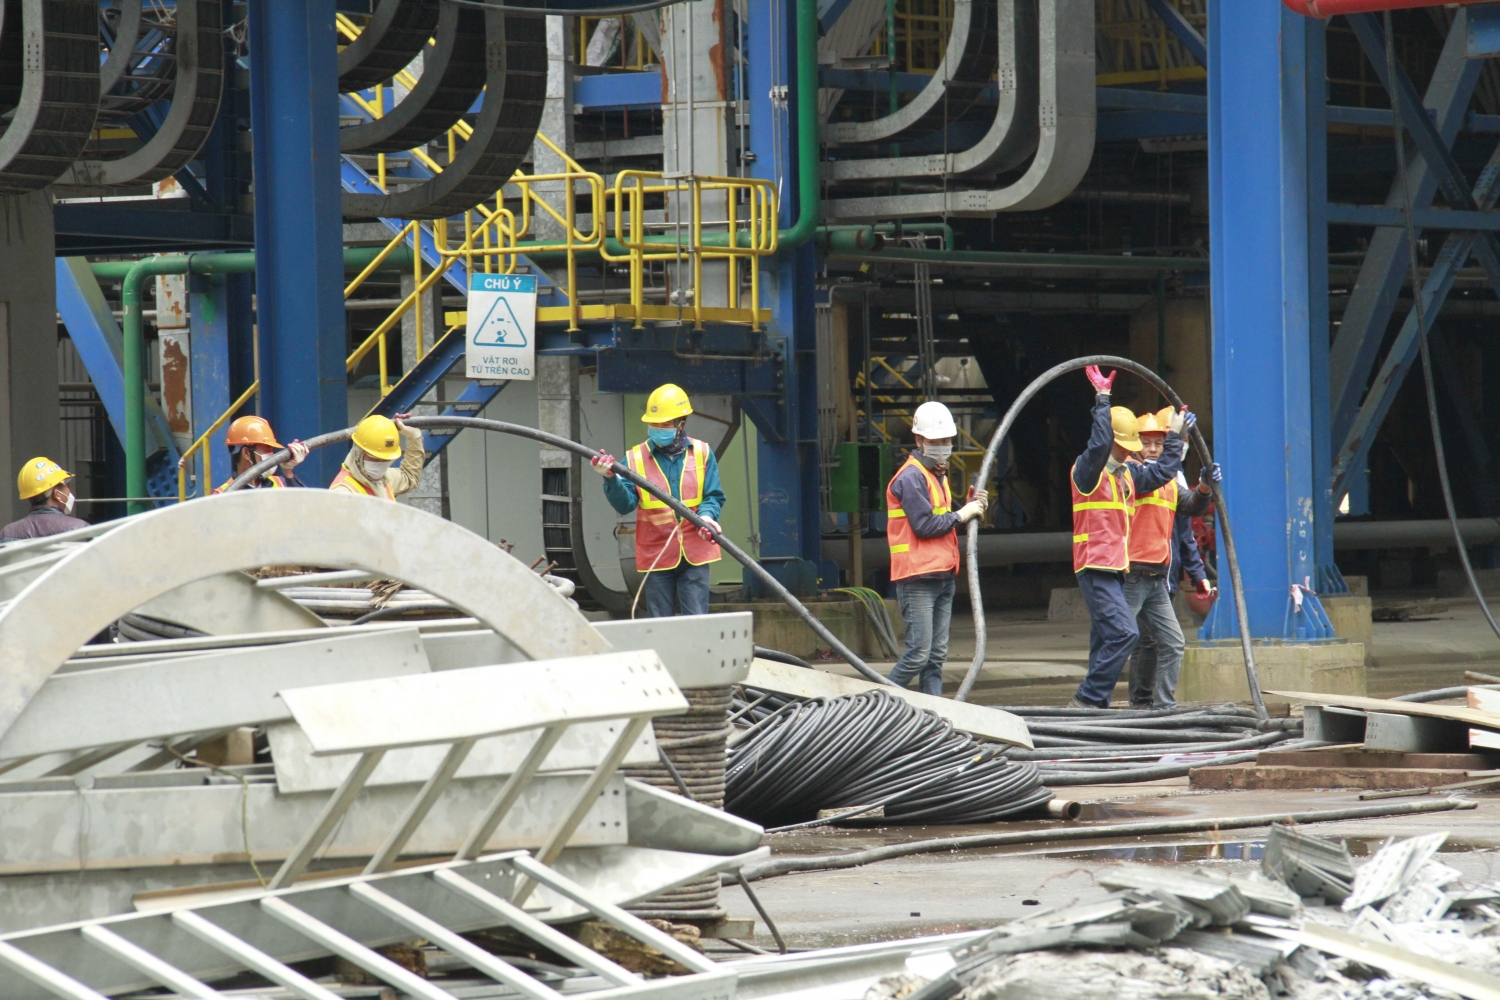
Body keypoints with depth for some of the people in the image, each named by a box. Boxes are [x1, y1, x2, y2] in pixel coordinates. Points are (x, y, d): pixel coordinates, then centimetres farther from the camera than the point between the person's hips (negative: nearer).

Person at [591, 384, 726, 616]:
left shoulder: (701, 453, 3)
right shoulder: (635, 458, 2)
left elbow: (714, 497, 1)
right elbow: (625, 504, -7)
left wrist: (707, 515, -22)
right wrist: (611, 479, -26)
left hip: (694, 553, -1)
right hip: (656, 556, 1)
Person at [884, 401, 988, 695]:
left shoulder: (938, 475, 21)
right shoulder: (911, 478, -10)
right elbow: (924, 525, -18)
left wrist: (972, 506, 4)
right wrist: (961, 515, -9)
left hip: (943, 576, 9)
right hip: (917, 579, -9)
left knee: (937, 654, 6)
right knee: (918, 654, -13)